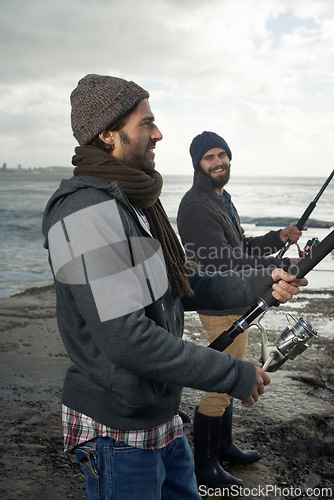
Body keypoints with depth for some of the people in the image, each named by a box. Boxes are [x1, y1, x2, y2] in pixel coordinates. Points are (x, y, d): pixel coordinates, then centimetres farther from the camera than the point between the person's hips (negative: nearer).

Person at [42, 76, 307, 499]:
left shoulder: (134, 202, 8)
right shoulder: (87, 212, -25)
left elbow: (181, 290, 11)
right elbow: (125, 339, -30)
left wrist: (261, 286, 1)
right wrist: (234, 375, -22)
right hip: (117, 430, -9)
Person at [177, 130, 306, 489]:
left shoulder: (223, 199, 15)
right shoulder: (196, 205, -19)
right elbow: (226, 262, -25)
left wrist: (278, 238, 4)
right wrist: (284, 268, -22)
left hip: (237, 305, 10)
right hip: (220, 310, -10)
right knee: (219, 387, 0)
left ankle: (225, 448, 36)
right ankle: (202, 463, 17)